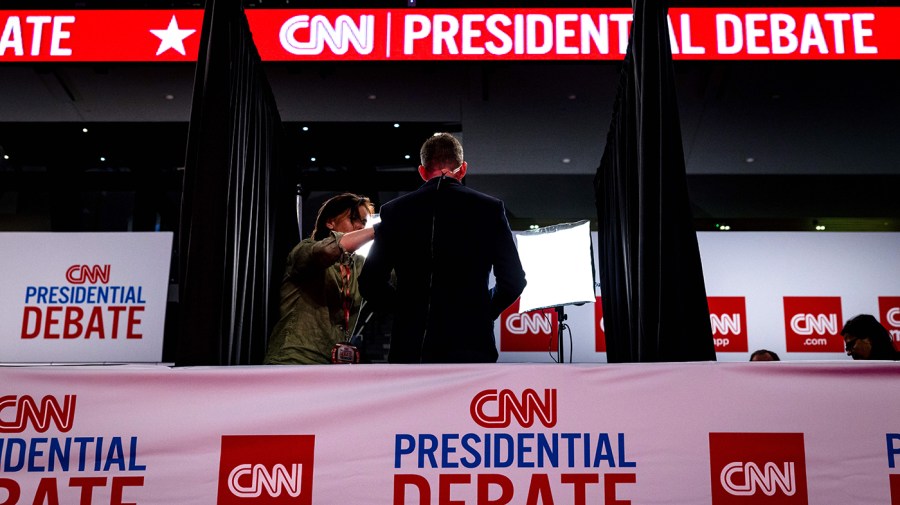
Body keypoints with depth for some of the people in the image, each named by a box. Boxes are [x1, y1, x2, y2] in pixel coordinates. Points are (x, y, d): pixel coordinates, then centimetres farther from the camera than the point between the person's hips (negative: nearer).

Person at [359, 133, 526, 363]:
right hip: (470, 347, -1)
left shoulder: (394, 210, 4)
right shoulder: (489, 208, 1)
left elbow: (370, 284, 3)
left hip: (411, 347, 2)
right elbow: (513, 280, -1)